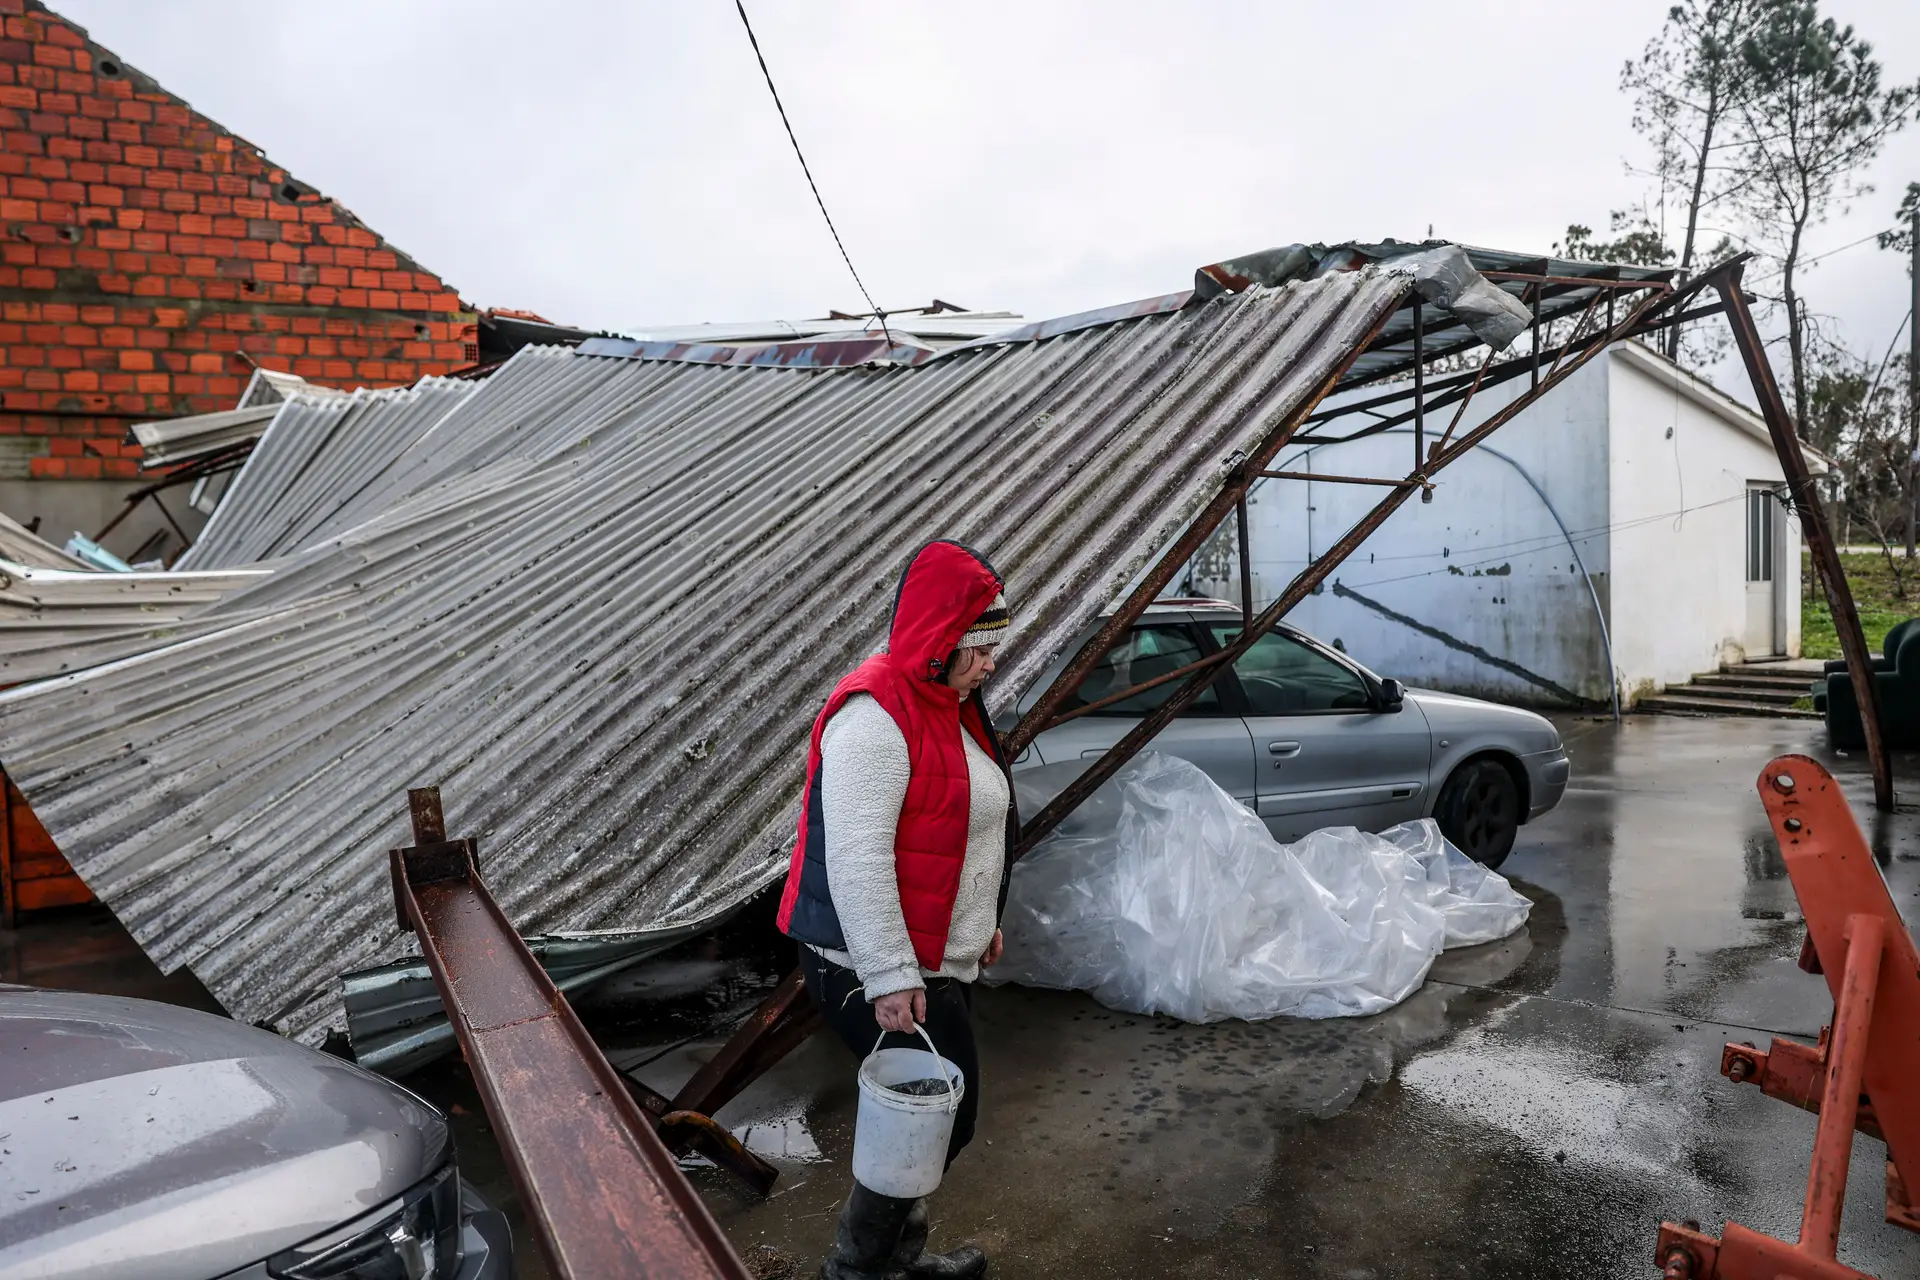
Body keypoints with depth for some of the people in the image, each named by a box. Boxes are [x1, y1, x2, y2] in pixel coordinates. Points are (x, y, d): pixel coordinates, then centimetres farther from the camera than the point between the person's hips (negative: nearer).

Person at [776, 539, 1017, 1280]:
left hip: (941, 963, 10)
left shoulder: (949, 705, 10)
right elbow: (857, 858, -27)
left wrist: (984, 921, 24)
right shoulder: (876, 714, -22)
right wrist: (889, 978, -26)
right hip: (877, 972, -10)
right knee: (943, 1118, 0)